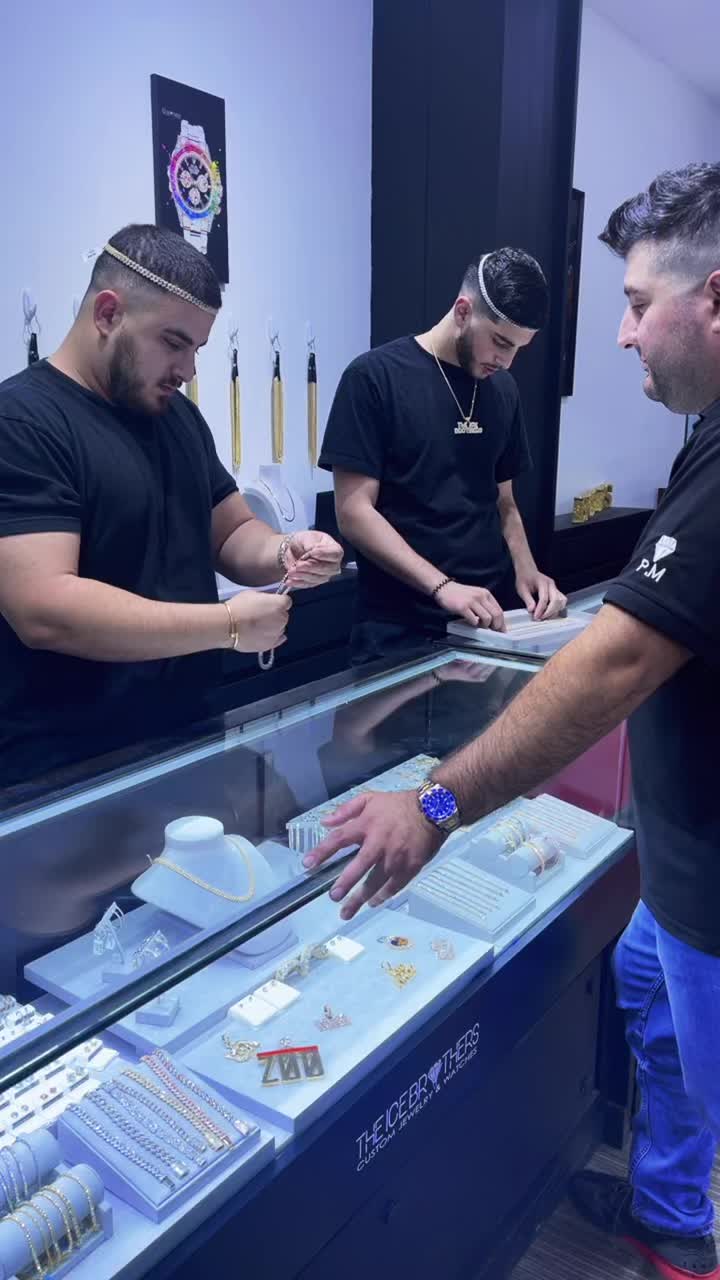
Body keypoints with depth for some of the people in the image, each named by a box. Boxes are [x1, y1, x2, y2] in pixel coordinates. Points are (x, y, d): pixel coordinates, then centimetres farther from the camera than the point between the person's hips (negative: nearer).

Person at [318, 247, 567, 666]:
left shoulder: (503, 389, 9)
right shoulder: (375, 377, -8)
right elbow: (354, 513, -12)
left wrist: (525, 568, -2)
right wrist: (442, 586, -20)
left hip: (492, 620, 5)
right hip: (401, 628, -5)